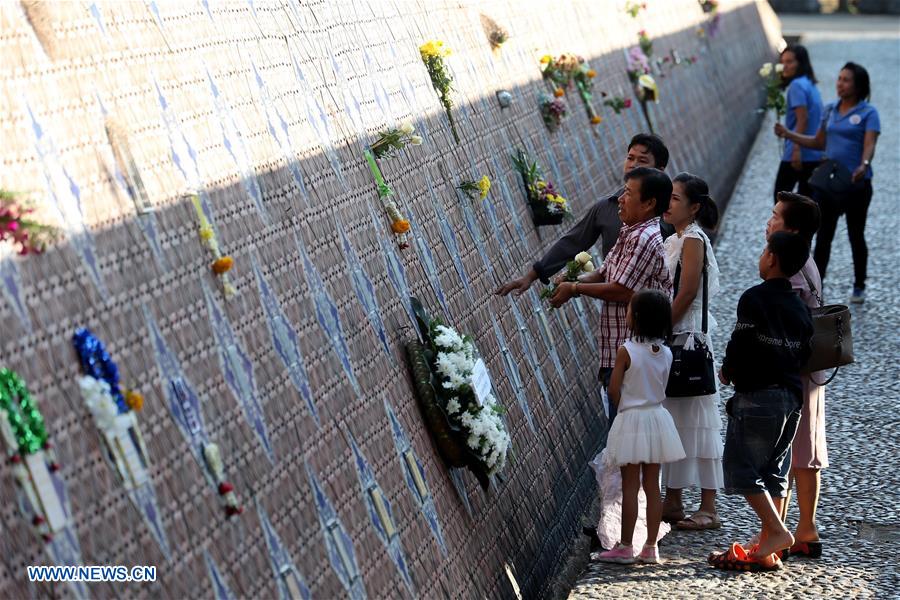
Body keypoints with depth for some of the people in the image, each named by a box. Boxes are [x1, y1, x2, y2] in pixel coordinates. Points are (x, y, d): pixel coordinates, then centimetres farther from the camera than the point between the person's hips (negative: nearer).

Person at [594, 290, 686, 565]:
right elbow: (661, 389, 6)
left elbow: (614, 392, -11)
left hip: (632, 419, -5)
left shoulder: (626, 351, -15)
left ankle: (625, 547, 6)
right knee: (652, 485, 9)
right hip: (657, 418, 5)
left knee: (630, 486, 1)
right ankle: (651, 547, 13)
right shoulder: (666, 353, 0)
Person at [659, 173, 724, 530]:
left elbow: (686, 294, -18)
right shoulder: (673, 241, 14)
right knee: (672, 419, 12)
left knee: (693, 419, -5)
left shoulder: (693, 240, -13)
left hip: (688, 338, -9)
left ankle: (708, 510, 1)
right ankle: (672, 502, 20)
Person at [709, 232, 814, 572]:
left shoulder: (755, 299, -11)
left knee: (740, 468, -1)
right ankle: (768, 550, 12)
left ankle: (777, 531, -10)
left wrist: (727, 372, 4)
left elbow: (740, 346, -14)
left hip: (757, 395, -8)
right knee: (772, 470, 11)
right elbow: (804, 355, 12)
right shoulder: (800, 307, 11)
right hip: (792, 397, 8)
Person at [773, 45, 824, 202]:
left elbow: (802, 119, -19)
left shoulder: (797, 85, -11)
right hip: (816, 154, 8)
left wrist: (796, 150, -22)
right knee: (807, 197, 10)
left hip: (801, 153, -8)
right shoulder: (810, 84, 16)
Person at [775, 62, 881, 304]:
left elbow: (869, 144, -21)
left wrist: (864, 166, -41)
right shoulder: (830, 109, 8)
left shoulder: (868, 112, -8)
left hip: (856, 184, -4)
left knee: (856, 236, 10)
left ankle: (859, 286, 27)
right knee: (823, 236, 4)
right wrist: (788, 134, 10)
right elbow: (819, 142, 18)